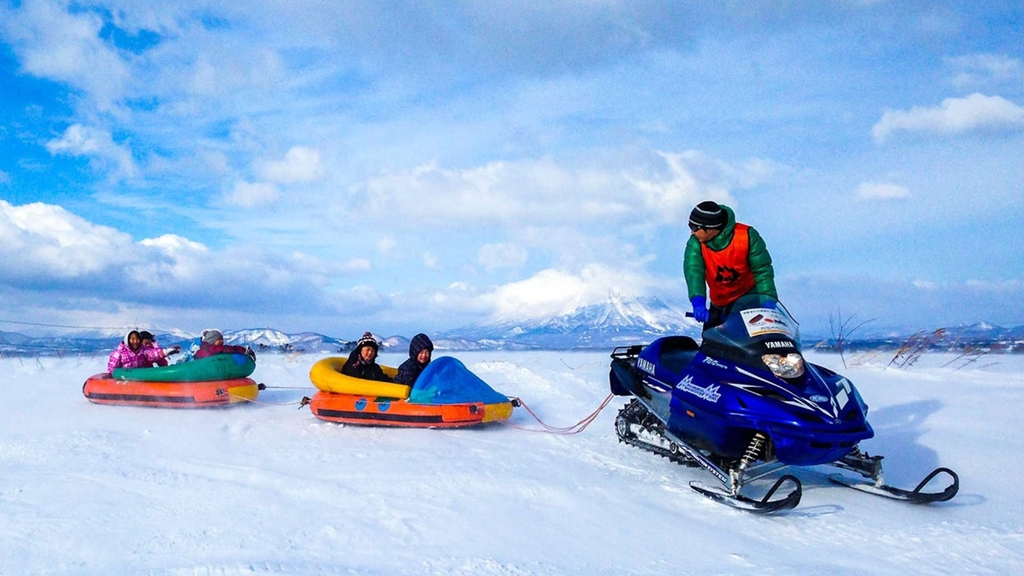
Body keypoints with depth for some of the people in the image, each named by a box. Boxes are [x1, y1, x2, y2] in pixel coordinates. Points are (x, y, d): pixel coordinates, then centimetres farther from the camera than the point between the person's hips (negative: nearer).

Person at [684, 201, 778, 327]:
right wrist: (698, 303, -49)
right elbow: (693, 273, -33)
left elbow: (762, 270, -17)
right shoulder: (695, 244, -18)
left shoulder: (747, 235, -21)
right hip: (720, 305, 2)